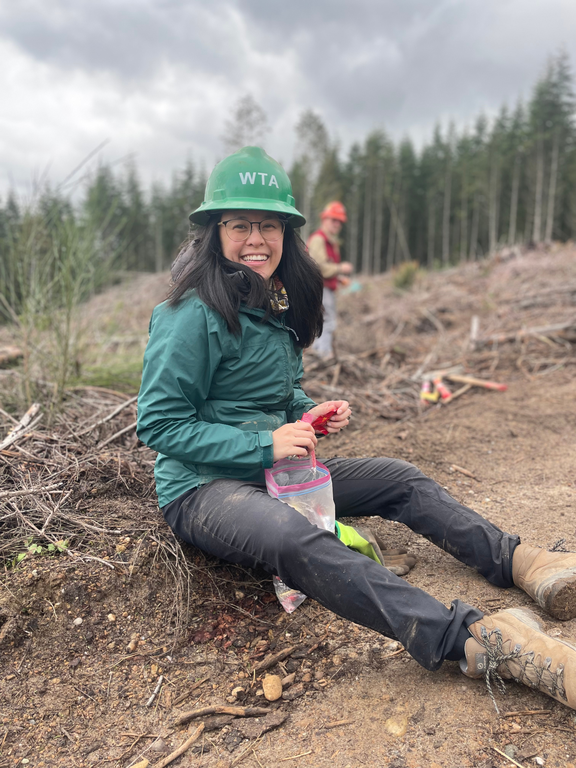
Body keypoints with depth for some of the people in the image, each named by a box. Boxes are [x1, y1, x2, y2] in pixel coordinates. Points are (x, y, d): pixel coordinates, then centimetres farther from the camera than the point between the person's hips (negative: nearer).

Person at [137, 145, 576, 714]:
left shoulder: (277, 307, 8)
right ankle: (474, 640, -46)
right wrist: (264, 444, -23)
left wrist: (310, 412, -1)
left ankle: (520, 562, -3)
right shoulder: (193, 314, -17)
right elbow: (158, 423, -18)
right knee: (295, 539, -39)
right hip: (202, 487, -8)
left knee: (400, 480, 1)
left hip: (272, 472, 9)